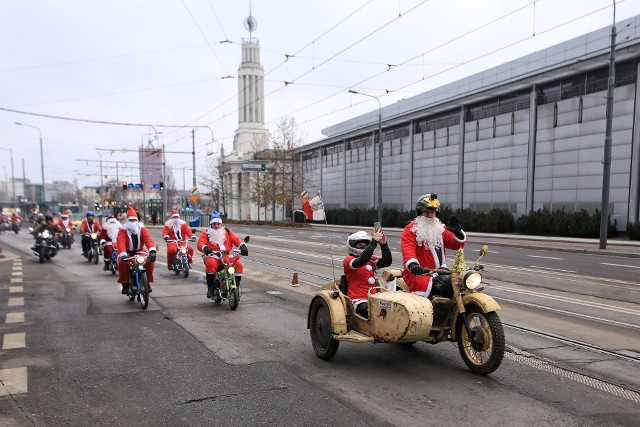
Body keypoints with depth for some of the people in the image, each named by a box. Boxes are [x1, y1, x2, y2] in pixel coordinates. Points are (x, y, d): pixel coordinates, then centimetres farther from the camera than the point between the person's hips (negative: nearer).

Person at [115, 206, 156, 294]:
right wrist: (123, 255, -44)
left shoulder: (142, 229, -5)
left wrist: (152, 251, -40)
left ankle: (147, 281, -8)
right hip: (128, 253, -1)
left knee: (150, 260, -25)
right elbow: (120, 243, -25)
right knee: (122, 262, -31)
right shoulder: (123, 231, -9)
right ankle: (125, 284, -14)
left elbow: (148, 239, -21)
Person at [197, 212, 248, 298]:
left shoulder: (227, 231, 20)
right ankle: (210, 287, -23)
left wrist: (242, 246, -11)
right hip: (212, 255, -3)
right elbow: (200, 243, -2)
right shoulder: (206, 233, 13)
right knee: (211, 263, -37)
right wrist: (205, 248, -25)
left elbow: (236, 239, 9)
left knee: (238, 264, -21)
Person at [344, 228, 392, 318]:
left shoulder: (371, 260, 20)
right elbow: (360, 262, -21)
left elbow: (387, 262, 3)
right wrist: (374, 241, -23)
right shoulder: (348, 260, 2)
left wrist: (384, 244, -13)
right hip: (358, 300, -6)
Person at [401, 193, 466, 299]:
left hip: (440, 272, 6)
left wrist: (457, 233, -11)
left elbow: (457, 245, 10)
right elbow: (407, 249, -17)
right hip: (419, 273, -6)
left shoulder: (440, 228, 18)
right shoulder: (410, 229, -1)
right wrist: (413, 265, -36)